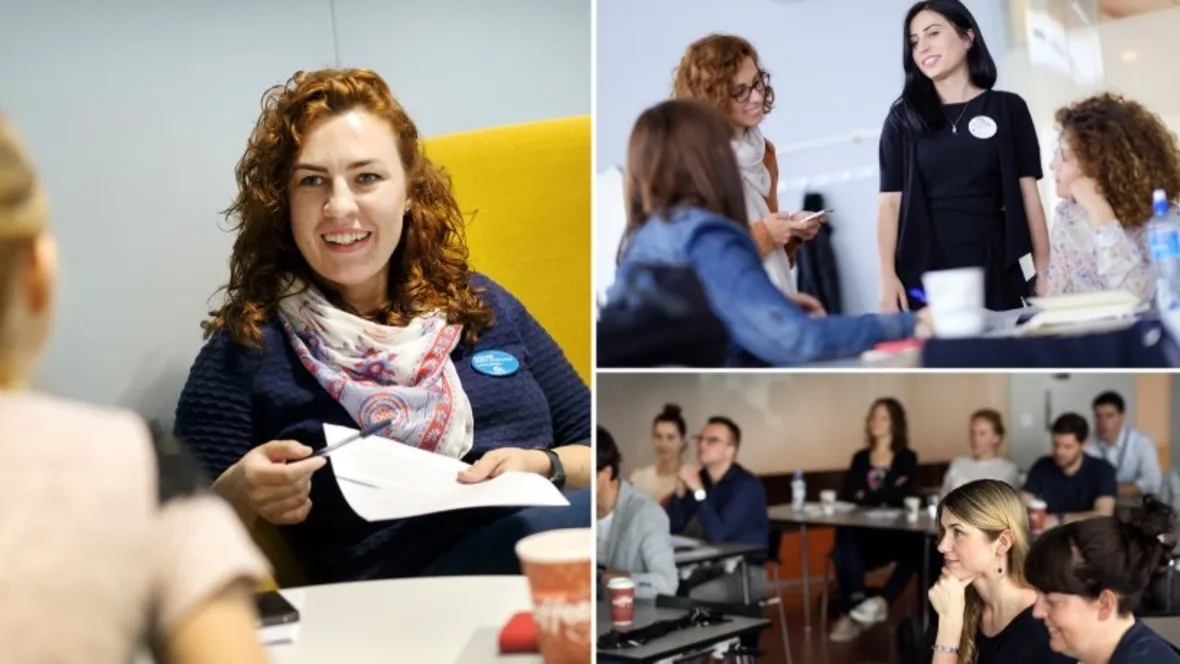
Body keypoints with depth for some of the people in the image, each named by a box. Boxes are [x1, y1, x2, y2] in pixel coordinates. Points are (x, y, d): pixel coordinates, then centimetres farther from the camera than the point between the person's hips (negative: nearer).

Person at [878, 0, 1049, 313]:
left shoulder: (1008, 108, 7)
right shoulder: (903, 117, 7)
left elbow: (1028, 192, 6)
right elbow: (891, 200, 2)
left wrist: (1044, 270, 0)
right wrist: (888, 276, -7)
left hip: (995, 270, 0)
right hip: (924, 273, 0)